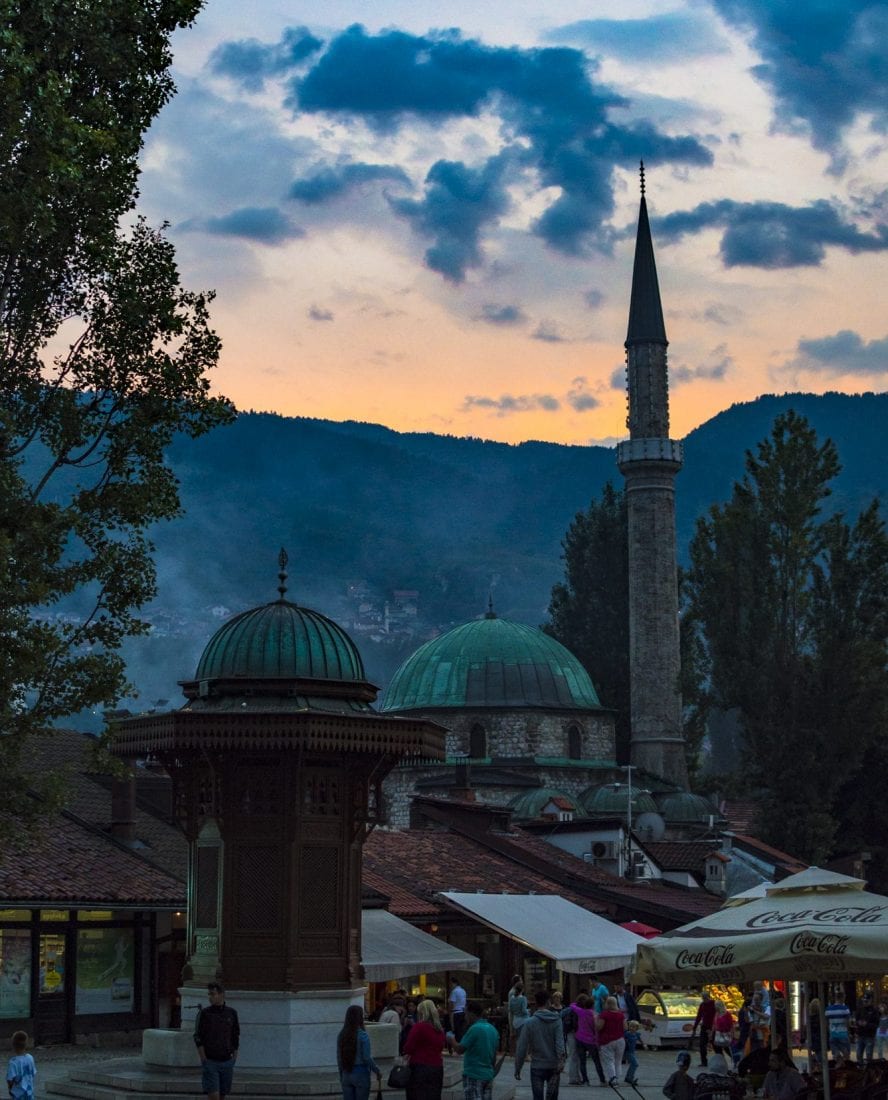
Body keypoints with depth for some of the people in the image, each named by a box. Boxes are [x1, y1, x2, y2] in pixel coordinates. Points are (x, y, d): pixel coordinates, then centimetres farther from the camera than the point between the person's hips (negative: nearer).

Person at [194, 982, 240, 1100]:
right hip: (210, 1062, -3)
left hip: (227, 1062, 3)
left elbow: (236, 1037, 11)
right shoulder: (204, 1013, -5)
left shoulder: (231, 1013, 3)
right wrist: (204, 1060, -9)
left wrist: (234, 1059, 7)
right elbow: (198, 1039, -4)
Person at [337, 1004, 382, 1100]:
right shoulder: (363, 1036, -14)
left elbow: (339, 1058, 6)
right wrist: (377, 1072, -1)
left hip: (346, 1074, 4)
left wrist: (341, 1075, 16)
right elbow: (367, 1058, -14)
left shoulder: (341, 1035, 1)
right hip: (361, 1074, -4)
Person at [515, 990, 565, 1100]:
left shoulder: (530, 1023, -3)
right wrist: (561, 1059, -26)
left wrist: (517, 1069, 2)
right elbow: (559, 1041, -17)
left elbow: (522, 1048, -4)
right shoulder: (556, 1020, -2)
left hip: (537, 1066, -1)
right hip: (553, 1066, 1)